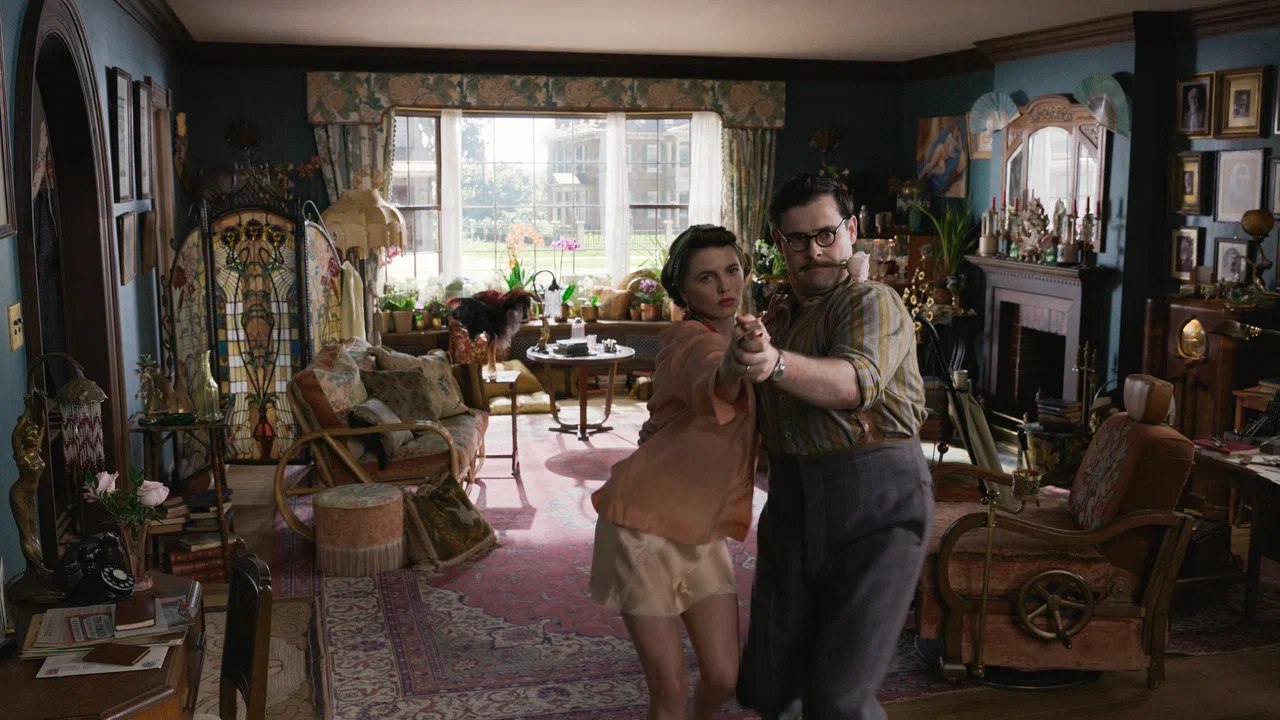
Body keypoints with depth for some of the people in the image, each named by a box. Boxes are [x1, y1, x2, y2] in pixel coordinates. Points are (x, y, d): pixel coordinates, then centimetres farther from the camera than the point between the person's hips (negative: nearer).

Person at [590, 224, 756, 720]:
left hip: (703, 534, 7)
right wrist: (739, 360, -67)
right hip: (644, 528, -7)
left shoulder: (741, 337, 6)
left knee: (723, 678, 4)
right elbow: (718, 385, -45)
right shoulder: (689, 339, -18)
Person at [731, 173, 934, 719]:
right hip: (791, 506, 7)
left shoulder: (872, 302, -7)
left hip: (876, 508, -7)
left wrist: (776, 364, -46)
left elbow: (857, 381, -29)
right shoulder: (775, 318, 16)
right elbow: (756, 413, 27)